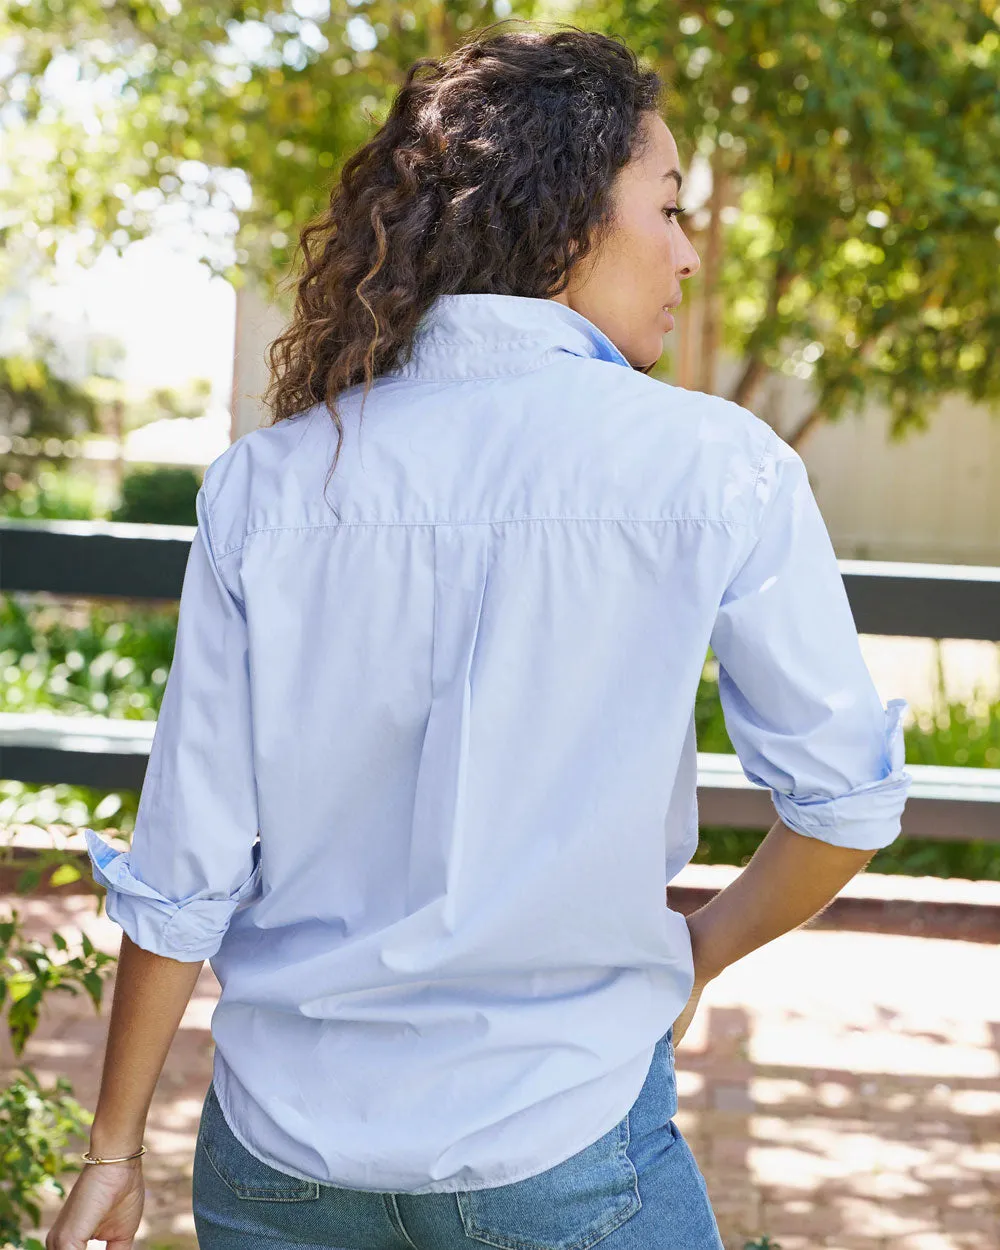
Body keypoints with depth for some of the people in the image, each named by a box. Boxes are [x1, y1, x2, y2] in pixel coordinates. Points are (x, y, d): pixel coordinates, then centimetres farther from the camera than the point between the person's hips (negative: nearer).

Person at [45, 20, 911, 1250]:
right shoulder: (721, 470, -11)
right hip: (558, 1151, -3)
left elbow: (184, 871, -3)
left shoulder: (267, 480, -5)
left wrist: (115, 1149, 7)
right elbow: (846, 802, -7)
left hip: (280, 1151, 3)